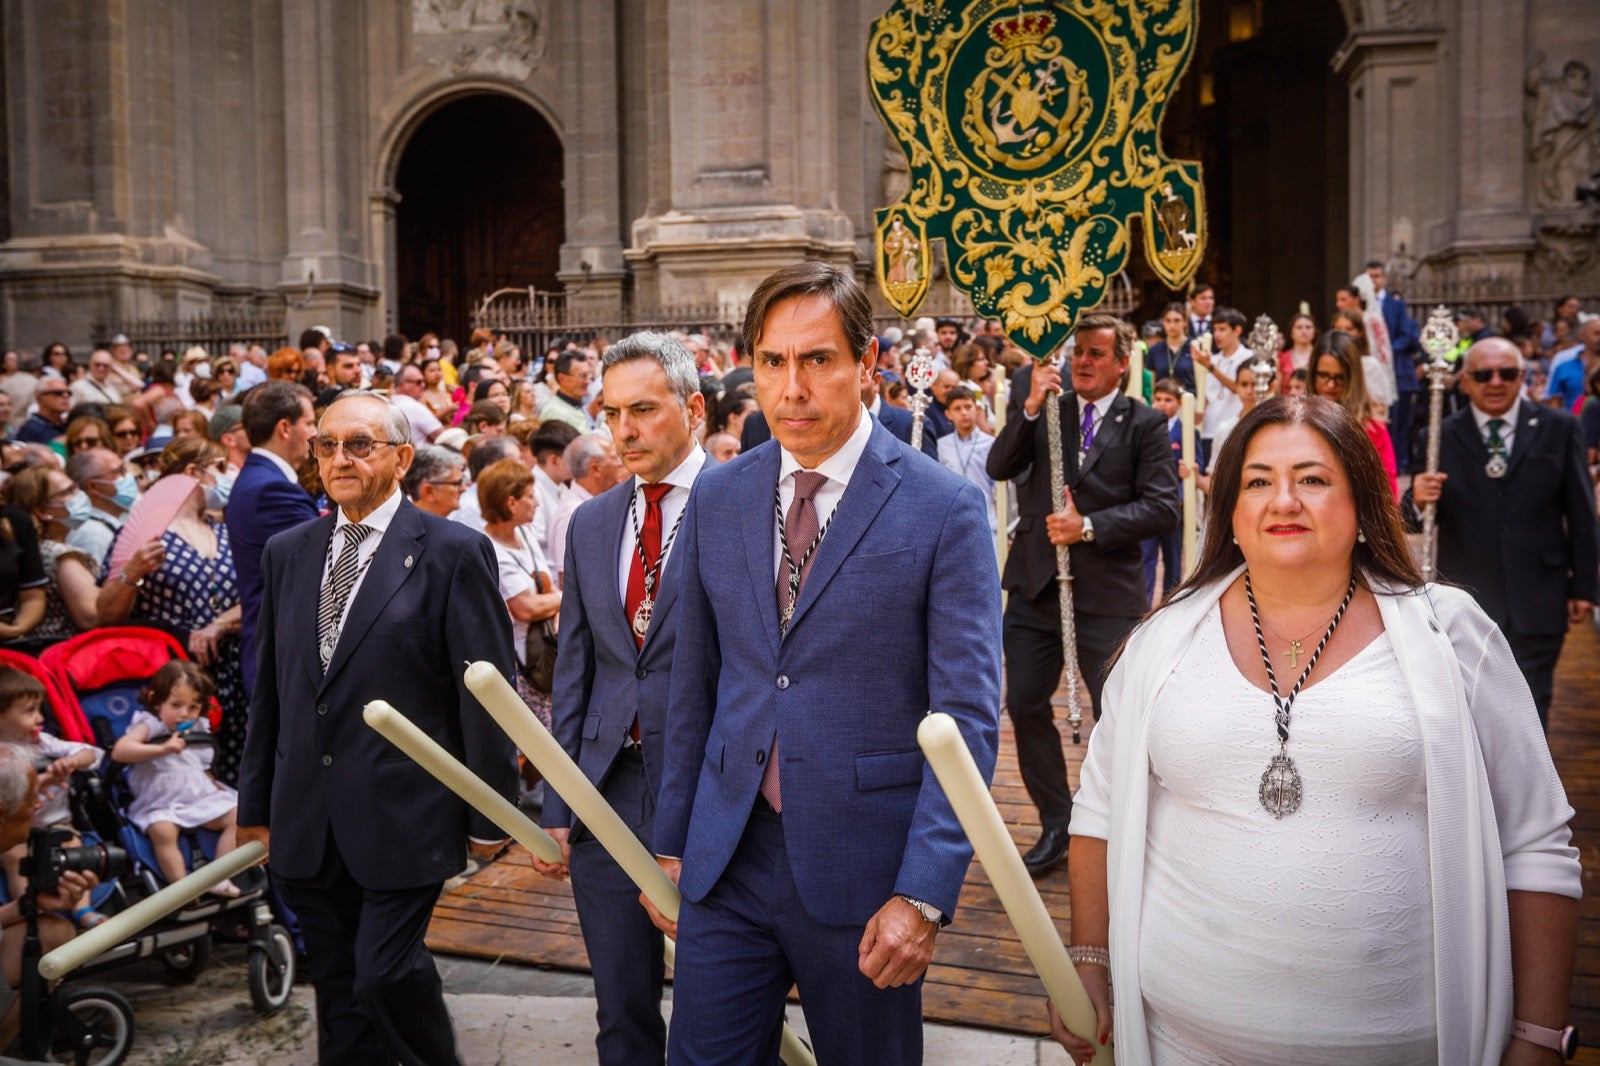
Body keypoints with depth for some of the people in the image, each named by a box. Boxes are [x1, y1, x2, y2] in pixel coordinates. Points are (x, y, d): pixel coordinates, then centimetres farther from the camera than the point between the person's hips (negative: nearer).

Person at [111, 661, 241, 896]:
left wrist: (218, 788, 9)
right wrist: (162, 749, -32)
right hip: (160, 804, -6)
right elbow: (119, 751, -24)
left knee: (237, 815, -10)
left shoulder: (198, 730, 14)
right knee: (162, 830, -35)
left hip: (200, 797, 6)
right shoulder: (149, 725, -6)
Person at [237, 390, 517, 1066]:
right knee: (337, 987, 14)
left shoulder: (454, 552, -7)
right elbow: (269, 688, 14)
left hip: (403, 813, -5)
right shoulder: (287, 553, 10)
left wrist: (489, 815, -7)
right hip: (307, 821, 5)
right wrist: (255, 803, 15)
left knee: (386, 972, -5)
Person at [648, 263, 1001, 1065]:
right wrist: (671, 841, 11)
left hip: (865, 867, -3)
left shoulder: (944, 509, -9)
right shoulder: (716, 498, 4)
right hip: (726, 858, 3)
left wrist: (924, 893, -15)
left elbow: (967, 718, -10)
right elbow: (693, 686, 10)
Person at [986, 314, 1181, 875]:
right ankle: (1055, 825, 23)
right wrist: (1029, 408, -16)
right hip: (1036, 584, 4)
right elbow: (999, 467, -4)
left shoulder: (1145, 424, -1)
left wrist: (1090, 526, -17)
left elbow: (1163, 508, -10)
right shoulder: (1043, 409, 8)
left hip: (1108, 592, -3)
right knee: (1026, 704, 7)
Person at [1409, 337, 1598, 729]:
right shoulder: (1442, 436, -2)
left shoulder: (1559, 428, 1)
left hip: (1536, 600, 0)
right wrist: (1417, 499, -27)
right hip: (1467, 598, 0)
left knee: (1530, 710, 7)